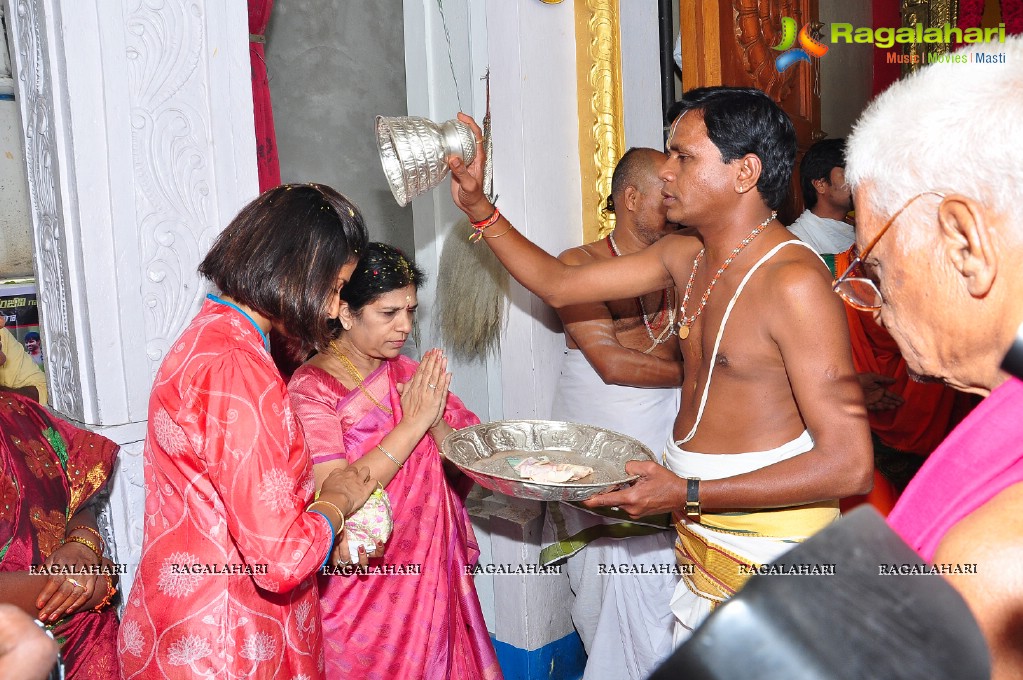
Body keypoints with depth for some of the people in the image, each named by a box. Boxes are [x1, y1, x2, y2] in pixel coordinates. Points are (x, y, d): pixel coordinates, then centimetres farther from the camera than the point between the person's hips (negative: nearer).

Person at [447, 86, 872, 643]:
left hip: (767, 553, -7)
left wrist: (687, 494, -26)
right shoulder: (685, 256, 3)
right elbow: (558, 285, 12)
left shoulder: (793, 281, -23)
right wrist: (477, 207, 3)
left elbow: (849, 464, -26)